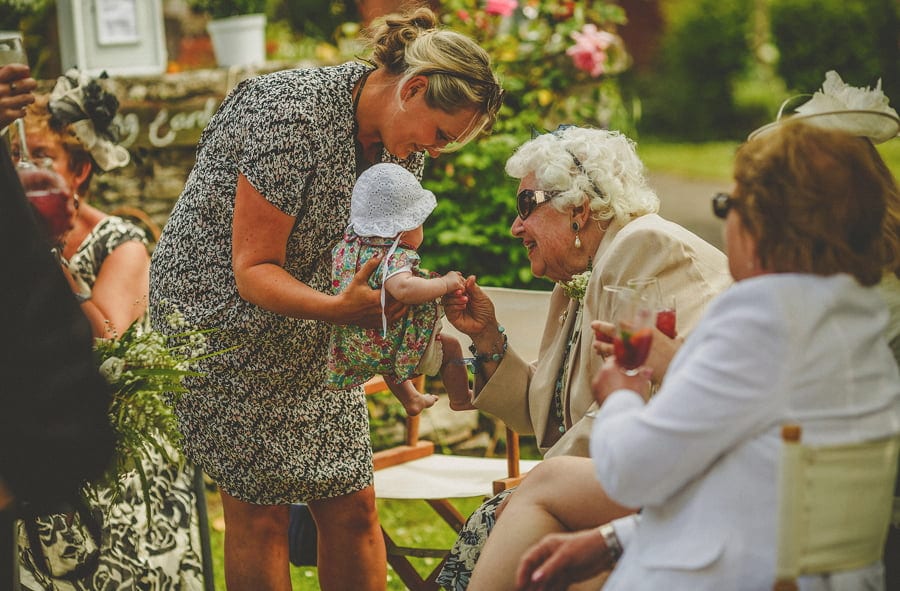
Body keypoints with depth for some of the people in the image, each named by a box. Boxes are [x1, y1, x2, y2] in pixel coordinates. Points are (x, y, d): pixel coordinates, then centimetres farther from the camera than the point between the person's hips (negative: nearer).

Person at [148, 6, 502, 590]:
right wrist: (339, 308, -41)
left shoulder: (404, 141, -2)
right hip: (224, 318, -7)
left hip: (313, 338, 7)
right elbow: (253, 271, -25)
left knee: (353, 506, 2)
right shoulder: (294, 116, -26)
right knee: (261, 512, -5)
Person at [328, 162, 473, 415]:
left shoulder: (347, 244, -5)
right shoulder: (394, 258, -29)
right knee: (450, 347, 16)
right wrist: (445, 283, -37)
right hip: (392, 352, -8)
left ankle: (410, 400, 57)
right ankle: (460, 399, 36)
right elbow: (403, 288, -49)